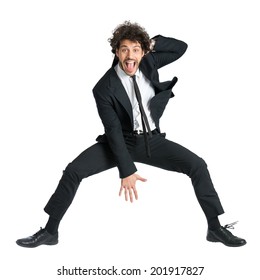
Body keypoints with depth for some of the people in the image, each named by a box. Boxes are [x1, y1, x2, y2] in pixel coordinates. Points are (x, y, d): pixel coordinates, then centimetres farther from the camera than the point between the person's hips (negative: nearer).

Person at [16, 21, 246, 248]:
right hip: (122, 142, -2)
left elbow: (182, 47, 6)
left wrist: (152, 43, -9)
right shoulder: (104, 88, -17)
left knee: (198, 166, -13)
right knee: (73, 171, -18)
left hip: (153, 140, 3)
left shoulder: (148, 63, -5)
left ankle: (215, 228, 2)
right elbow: (113, 131, -19)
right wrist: (126, 171, -23)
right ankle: (50, 231, -4)